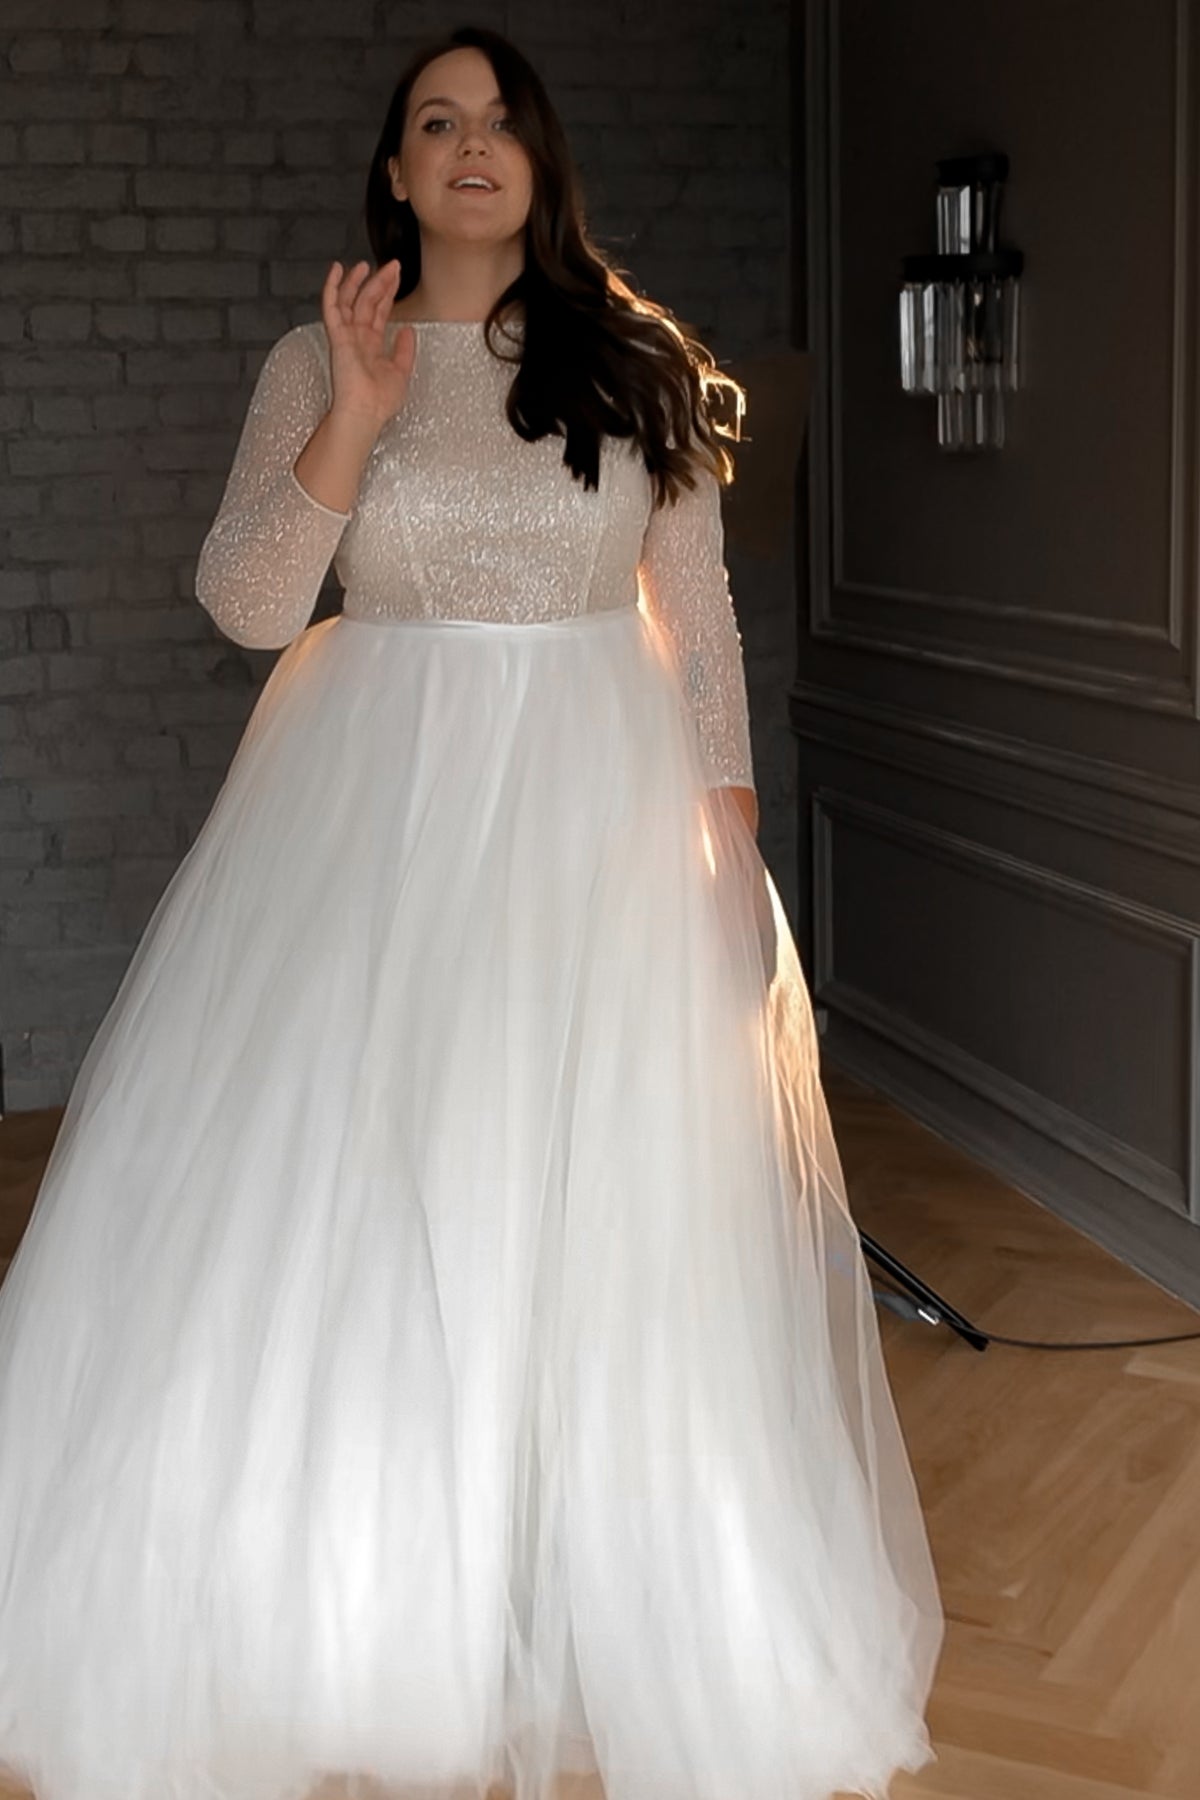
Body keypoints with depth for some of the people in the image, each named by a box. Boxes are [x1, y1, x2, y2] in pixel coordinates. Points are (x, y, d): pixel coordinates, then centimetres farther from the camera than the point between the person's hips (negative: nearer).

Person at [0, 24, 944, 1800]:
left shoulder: (635, 361, 6)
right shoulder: (318, 360, 5)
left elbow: (700, 619, 6)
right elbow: (246, 603, -4)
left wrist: (732, 832, -1)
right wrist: (354, 419, -15)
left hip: (601, 807, 0)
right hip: (381, 813, 0)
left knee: (610, 1220, 2)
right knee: (343, 1203, -2)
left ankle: (637, 1632, 18)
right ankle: (354, 1613, 15)